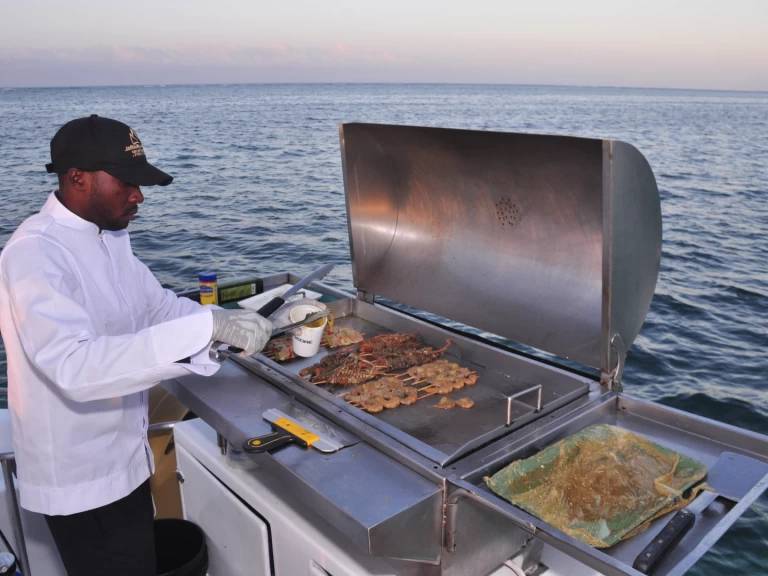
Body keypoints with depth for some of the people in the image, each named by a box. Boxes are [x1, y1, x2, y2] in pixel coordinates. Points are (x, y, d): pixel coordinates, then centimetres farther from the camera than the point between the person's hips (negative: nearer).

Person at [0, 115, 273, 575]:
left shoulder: (109, 238, 5)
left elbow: (160, 307, 8)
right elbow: (74, 364, -38)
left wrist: (236, 322, -9)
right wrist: (207, 327, -44)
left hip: (124, 458, 8)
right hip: (81, 477, -8)